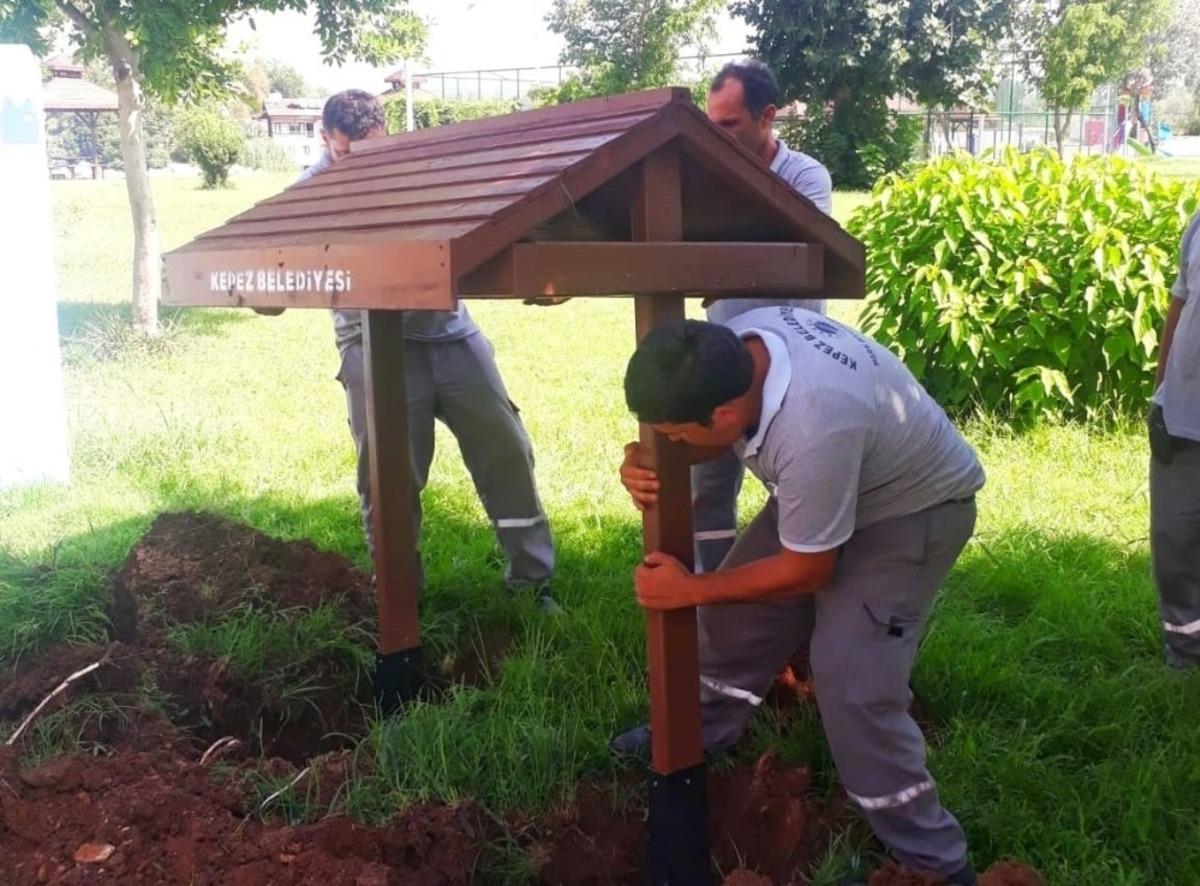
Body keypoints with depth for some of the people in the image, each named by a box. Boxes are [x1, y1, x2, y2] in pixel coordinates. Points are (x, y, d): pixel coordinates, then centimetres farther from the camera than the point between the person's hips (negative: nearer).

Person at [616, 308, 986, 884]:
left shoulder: (815, 433, -44)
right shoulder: (739, 341, -23)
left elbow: (806, 572, -25)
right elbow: (711, 440, 0)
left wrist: (689, 590, -17)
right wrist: (646, 459, -21)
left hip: (914, 509, -8)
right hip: (832, 489, 8)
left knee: (851, 684, -16)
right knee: (737, 611, 13)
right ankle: (698, 733, 39)